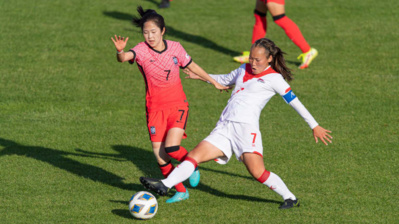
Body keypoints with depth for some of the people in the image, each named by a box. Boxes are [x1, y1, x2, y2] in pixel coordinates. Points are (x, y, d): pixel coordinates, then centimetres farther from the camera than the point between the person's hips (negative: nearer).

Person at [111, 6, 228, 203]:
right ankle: (181, 191, 17)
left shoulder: (175, 48, -4)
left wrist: (214, 82, 24)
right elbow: (125, 58, -34)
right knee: (159, 155, -2)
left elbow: (192, 66, 13)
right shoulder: (142, 50, -12)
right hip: (155, 109, 1)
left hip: (177, 106, 0)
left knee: (171, 147, -18)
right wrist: (120, 52, -59)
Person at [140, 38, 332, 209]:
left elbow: (295, 102, 1)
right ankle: (165, 185, -17)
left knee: (257, 172, -19)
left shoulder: (274, 78, 0)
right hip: (224, 128, 6)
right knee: (195, 155, -9)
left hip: (246, 127, -6)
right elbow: (225, 80, 39)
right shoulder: (244, 69, 20)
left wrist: (315, 126, 0)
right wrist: (201, 76, 41)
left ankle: (290, 198, -3)